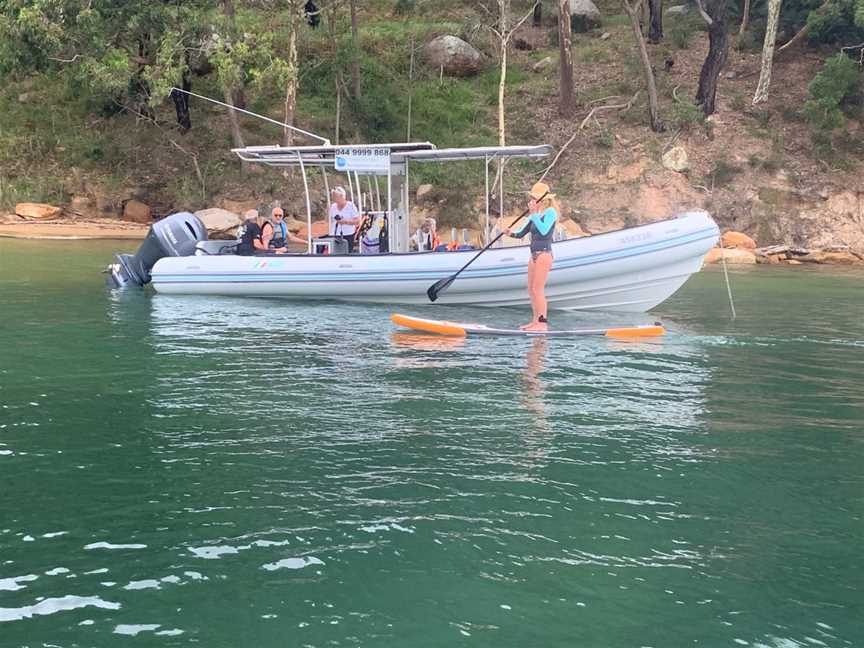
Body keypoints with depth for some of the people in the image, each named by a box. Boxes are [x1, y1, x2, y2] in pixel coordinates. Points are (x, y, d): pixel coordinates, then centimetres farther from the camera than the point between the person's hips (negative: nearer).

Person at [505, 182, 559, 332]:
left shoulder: (550, 212, -9)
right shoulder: (535, 215, 15)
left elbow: (544, 230, -25)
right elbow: (521, 233, 17)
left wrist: (534, 214, -22)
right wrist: (511, 233, -3)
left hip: (544, 254, -9)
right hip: (534, 255, 9)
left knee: (538, 290, -10)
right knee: (531, 290, 10)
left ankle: (543, 323, -8)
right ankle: (536, 321, 16)